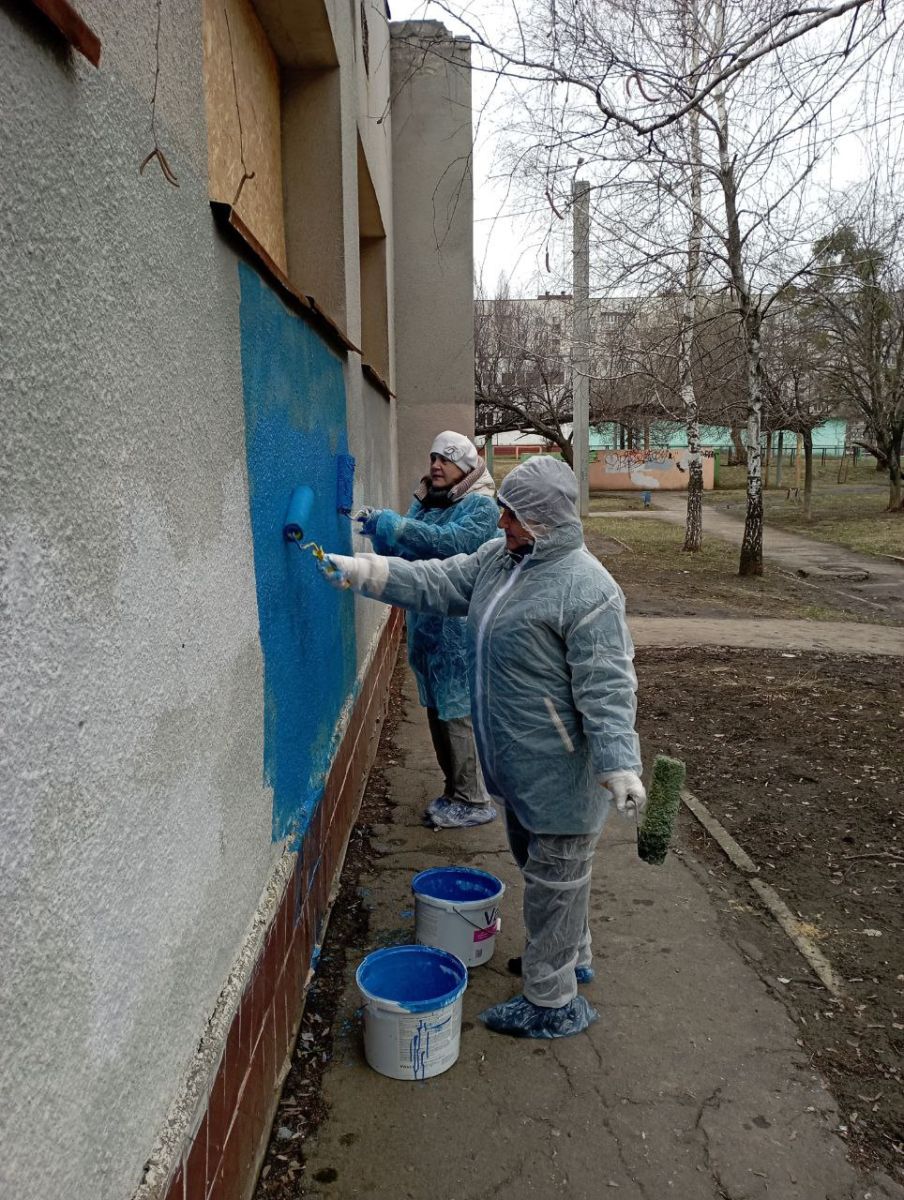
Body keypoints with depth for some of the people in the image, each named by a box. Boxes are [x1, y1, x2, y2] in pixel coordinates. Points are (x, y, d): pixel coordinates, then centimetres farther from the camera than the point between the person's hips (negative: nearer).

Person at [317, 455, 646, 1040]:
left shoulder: (586, 587, -23)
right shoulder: (498, 558, 4)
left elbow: (606, 688, -24)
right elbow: (436, 582, 8)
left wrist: (621, 767, -27)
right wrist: (363, 571, -1)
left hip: (560, 773, -9)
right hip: (519, 765, 9)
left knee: (554, 880, 6)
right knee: (540, 866, 26)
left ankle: (552, 1004, 24)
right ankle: (571, 956, 48)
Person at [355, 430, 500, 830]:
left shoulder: (481, 506, -10)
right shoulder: (425, 501, 11)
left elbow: (449, 541, -27)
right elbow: (403, 555, 8)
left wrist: (391, 524, -27)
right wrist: (380, 532, -12)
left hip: (459, 629, -8)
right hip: (426, 625, 8)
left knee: (458, 715, -2)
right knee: (437, 711, 16)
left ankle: (473, 802, 13)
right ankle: (454, 792, 31)